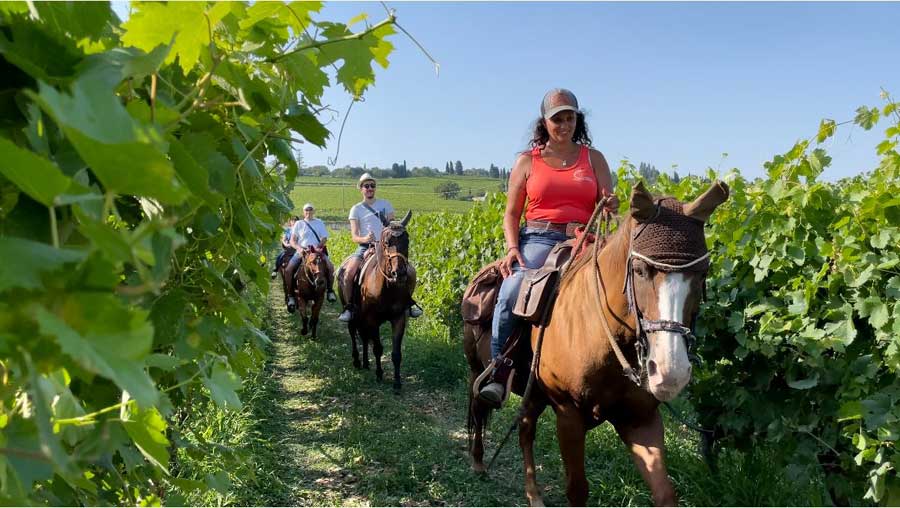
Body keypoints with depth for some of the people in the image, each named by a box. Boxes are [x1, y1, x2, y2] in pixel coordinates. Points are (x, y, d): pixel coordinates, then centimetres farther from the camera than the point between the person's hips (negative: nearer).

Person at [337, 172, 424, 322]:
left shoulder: (385, 204, 11)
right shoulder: (356, 209, 5)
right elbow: (354, 236, -2)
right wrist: (364, 239, -24)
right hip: (365, 247, -2)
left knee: (411, 271, -13)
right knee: (348, 273, -28)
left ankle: (408, 300, 13)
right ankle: (348, 307, -10)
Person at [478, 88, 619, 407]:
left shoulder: (594, 159, 16)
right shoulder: (527, 161, 12)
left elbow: (607, 205, 14)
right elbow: (511, 213, 10)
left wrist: (612, 205, -12)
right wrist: (512, 247, -9)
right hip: (537, 240, -1)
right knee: (511, 293, -31)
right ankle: (498, 374, -19)